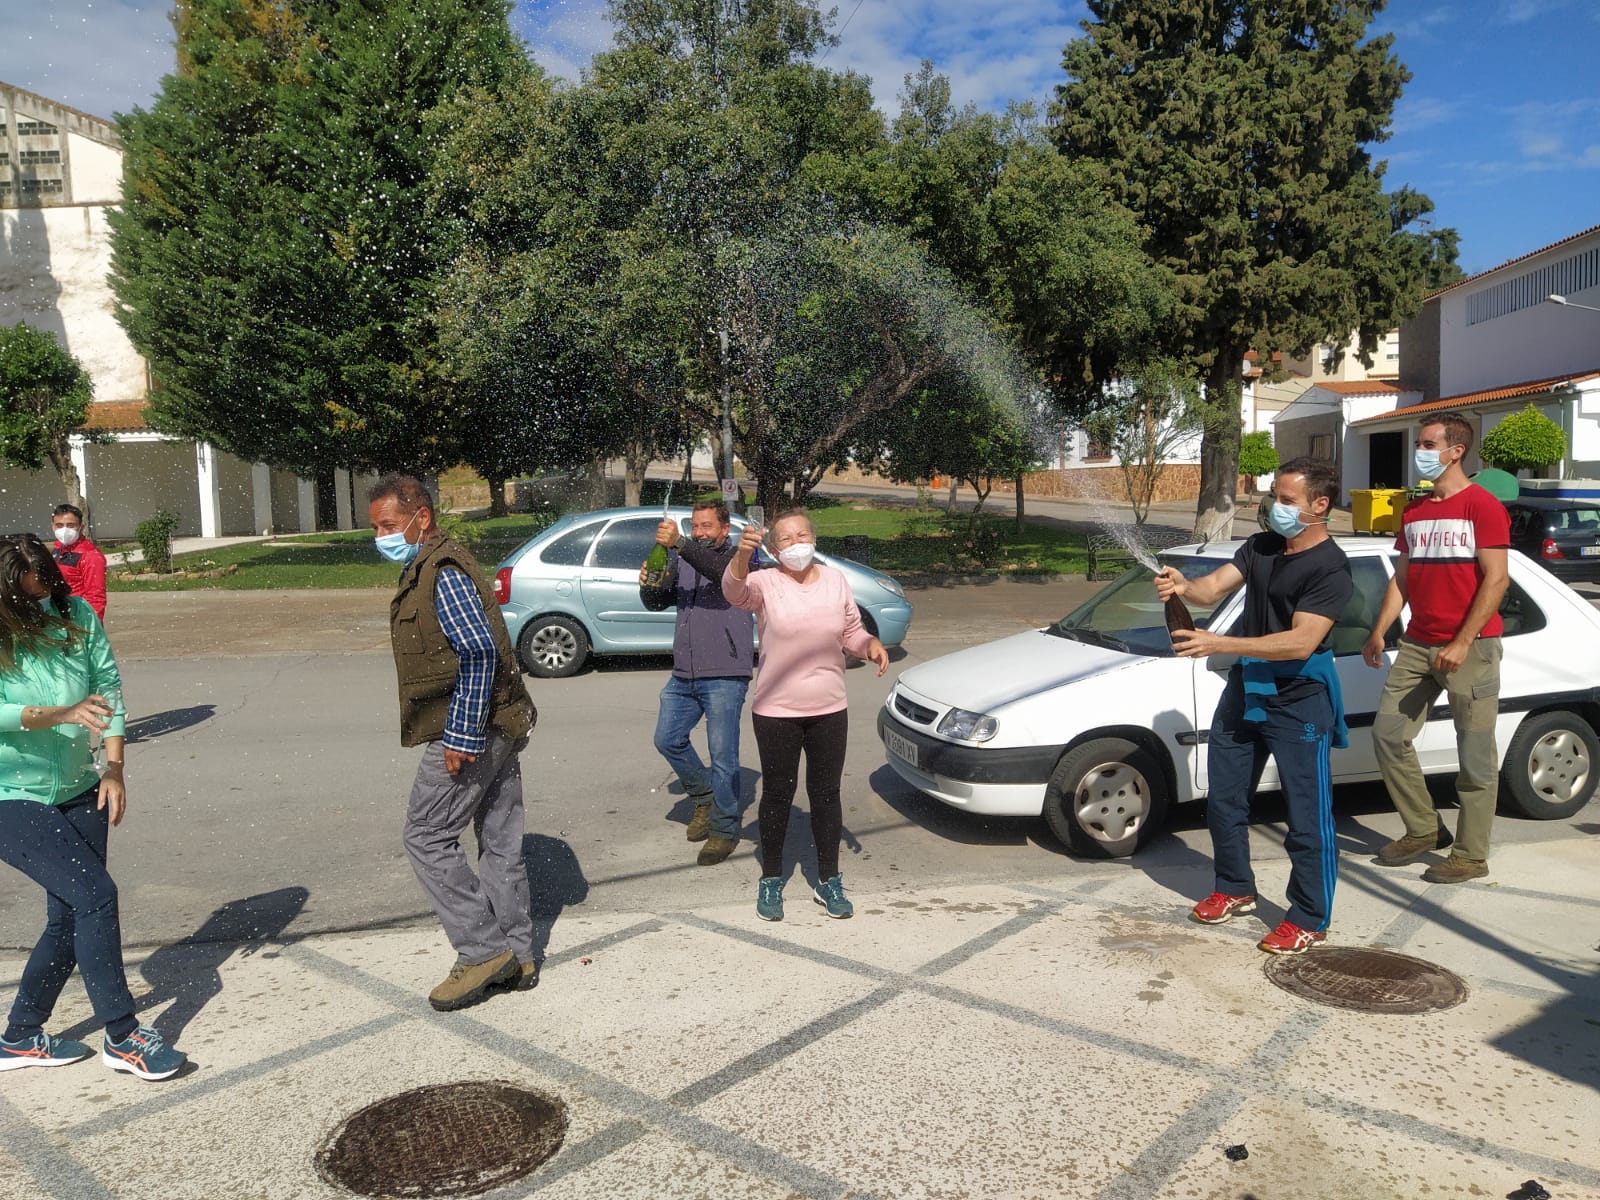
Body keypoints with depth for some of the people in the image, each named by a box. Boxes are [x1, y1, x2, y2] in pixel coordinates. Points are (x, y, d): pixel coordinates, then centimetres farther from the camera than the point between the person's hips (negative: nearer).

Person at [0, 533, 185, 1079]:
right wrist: (62, 714, -40)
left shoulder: (76, 615, -4)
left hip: (78, 791, 5)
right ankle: (122, 1037, -3)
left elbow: (109, 686, -2)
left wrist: (114, 768, -9)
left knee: (69, 920, 9)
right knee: (95, 894, -15)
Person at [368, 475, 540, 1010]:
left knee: (428, 836, -2)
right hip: (497, 727, 10)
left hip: (467, 731, -10)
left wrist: (462, 735, -24)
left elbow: (480, 652, -25)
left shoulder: (443, 572, -14)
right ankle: (516, 956, 22)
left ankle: (483, 951, 4)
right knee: (500, 841, 13)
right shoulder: (428, 568, 18)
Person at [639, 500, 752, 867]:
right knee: (667, 740, 12)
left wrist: (679, 545, -40)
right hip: (683, 675, 7)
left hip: (725, 675, -7)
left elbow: (721, 572, -27)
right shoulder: (681, 561, 15)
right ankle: (704, 795, 33)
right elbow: (657, 603, 12)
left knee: (723, 755, -3)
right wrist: (648, 585, -12)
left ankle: (724, 830, 9)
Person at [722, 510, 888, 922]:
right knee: (777, 795, 8)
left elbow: (851, 632, 13)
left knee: (826, 793, 11)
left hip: (829, 710, 3)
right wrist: (743, 553, -51)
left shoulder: (836, 581, 3)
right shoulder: (765, 583, -10)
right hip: (776, 712, -3)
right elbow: (734, 590, -32)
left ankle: (828, 880, 26)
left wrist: (871, 644, -8)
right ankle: (771, 880, 25)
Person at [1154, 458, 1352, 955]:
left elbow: (1301, 642, -26)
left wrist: (1219, 643, -32)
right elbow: (1215, 587, -3)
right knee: (1224, 800, 17)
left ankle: (1309, 920, 14)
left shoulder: (1329, 568, -17)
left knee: (1308, 816, 0)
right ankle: (1236, 889, 35)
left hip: (1298, 701, -8)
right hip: (1244, 691, 8)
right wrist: (1184, 585, -27)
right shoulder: (1262, 546, 7)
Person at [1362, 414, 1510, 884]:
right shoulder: (1414, 511, 15)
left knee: (1475, 754, 0)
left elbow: (1496, 580, -13)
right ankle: (1424, 831, 20)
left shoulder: (1483, 506, -7)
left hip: (1469, 647, -7)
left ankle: (1471, 855, 10)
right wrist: (1379, 631, 6)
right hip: (1417, 645, 7)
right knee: (1388, 735, 5)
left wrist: (1462, 643, -18)